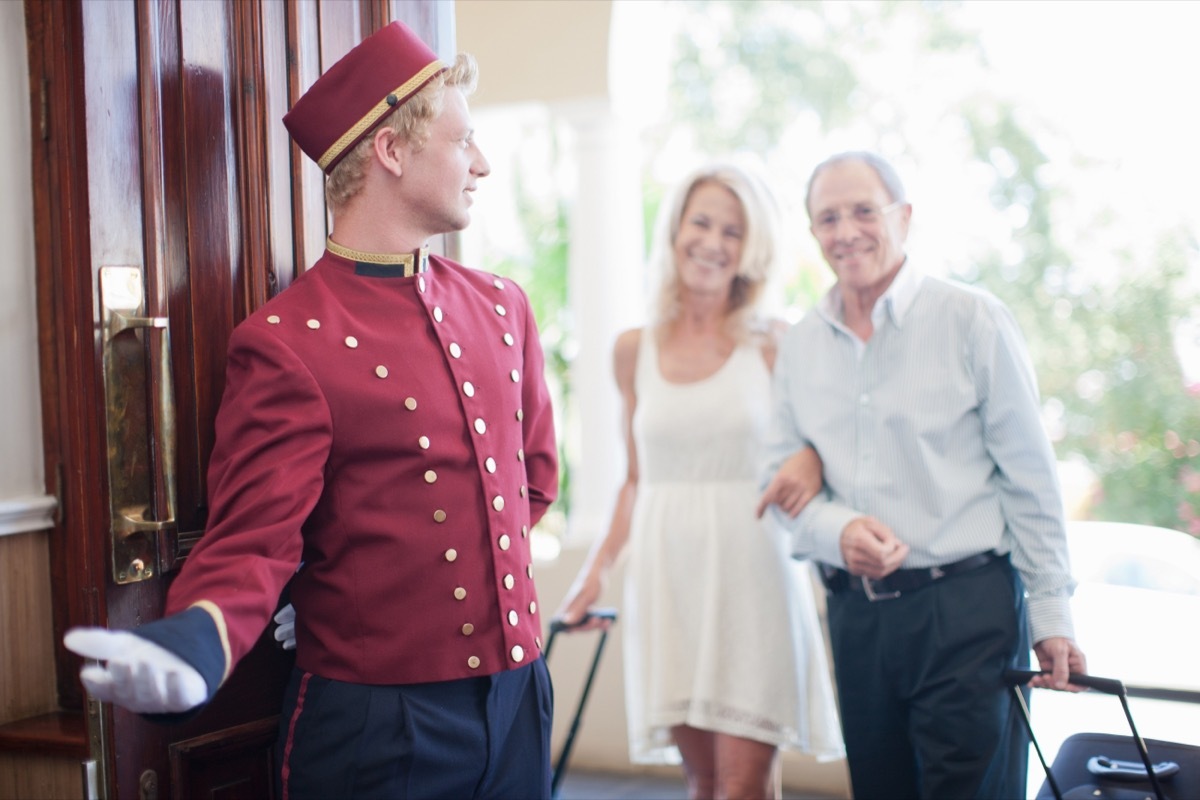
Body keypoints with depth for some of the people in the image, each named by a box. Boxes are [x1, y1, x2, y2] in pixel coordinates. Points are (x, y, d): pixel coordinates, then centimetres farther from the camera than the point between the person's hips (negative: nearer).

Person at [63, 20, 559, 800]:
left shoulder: (503, 306, 8)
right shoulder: (285, 341, -13)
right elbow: (255, 542, -17)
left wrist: (486, 564, 7)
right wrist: (192, 640, -35)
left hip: (519, 701, 6)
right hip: (379, 728, -6)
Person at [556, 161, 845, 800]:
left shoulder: (772, 349, 2)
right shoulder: (634, 350, 10)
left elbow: (811, 444, 6)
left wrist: (810, 463, -17)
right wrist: (597, 568, 9)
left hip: (750, 572, -2)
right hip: (667, 575, 3)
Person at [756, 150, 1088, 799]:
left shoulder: (973, 320, -3)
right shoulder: (800, 346, 10)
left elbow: (1030, 480, -3)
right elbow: (781, 481, 10)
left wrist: (1051, 616, -5)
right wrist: (838, 530, -12)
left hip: (967, 605, -4)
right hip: (856, 615, 4)